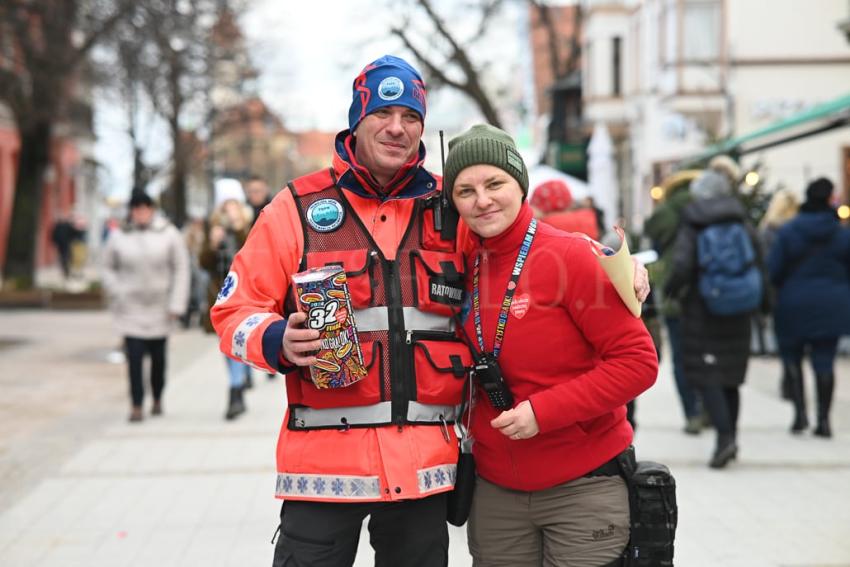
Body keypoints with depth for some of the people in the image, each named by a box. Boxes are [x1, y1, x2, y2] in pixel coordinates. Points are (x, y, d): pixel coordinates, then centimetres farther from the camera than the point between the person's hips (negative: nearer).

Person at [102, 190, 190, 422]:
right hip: (130, 309, 0)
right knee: (134, 356, -9)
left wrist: (176, 305, -6)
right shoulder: (119, 236, 1)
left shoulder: (168, 234, -2)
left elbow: (181, 269, -2)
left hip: (159, 307, 0)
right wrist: (116, 295, -2)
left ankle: (157, 399, 29)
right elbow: (108, 268, 11)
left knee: (158, 356, 9)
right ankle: (136, 405, -3)